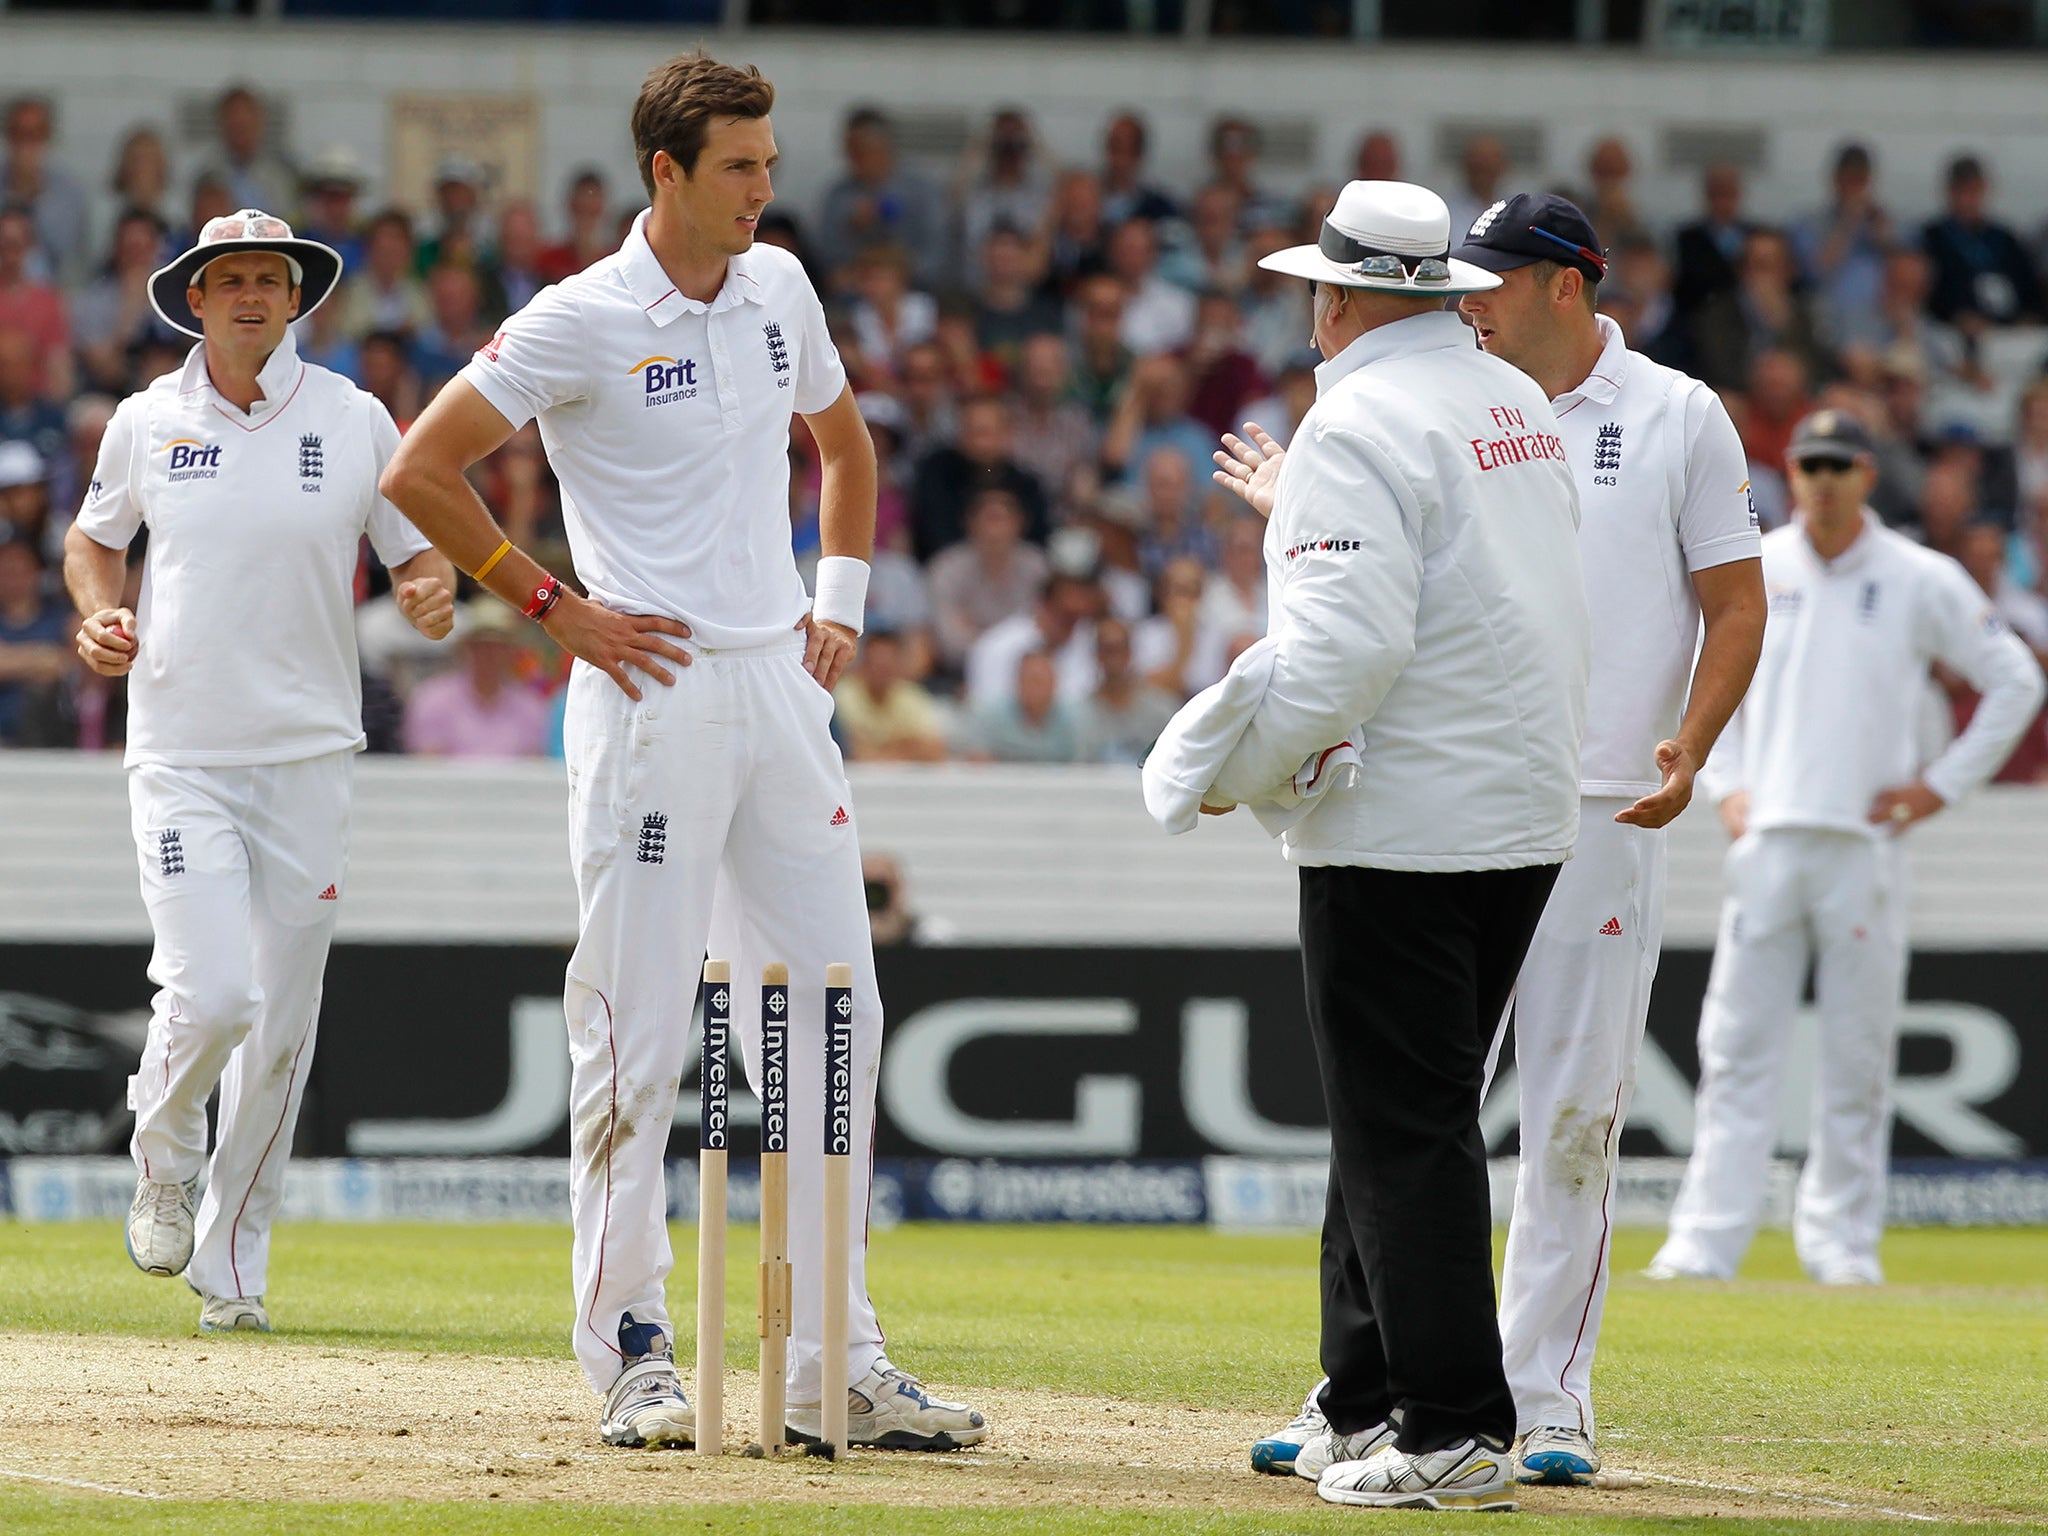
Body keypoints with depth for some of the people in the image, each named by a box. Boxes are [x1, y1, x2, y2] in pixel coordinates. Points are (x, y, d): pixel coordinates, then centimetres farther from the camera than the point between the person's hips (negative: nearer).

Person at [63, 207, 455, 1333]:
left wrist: (434, 594, -16)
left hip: (308, 758, 1)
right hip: (180, 760, -1)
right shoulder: (146, 424, 3)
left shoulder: (353, 423, 1)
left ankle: (232, 1261, 17)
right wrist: (98, 612, -1)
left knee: (282, 1028, 3)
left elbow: (416, 552, 6)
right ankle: (163, 1156, 16)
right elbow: (94, 536, 20)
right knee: (213, 996, -17)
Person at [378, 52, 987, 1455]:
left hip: (782, 694, 7)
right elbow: (422, 468, -10)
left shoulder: (780, 289, 10)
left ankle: (834, 1365, 7)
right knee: (638, 1036, -3)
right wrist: (551, 606, -9)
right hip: (657, 697, -6)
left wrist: (842, 599, 15)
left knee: (834, 1021, 4)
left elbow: (844, 443, 28)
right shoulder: (585, 323, -9)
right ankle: (633, 1353, 4)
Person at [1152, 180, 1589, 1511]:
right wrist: (1298, 510, 35)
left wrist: (1232, 772, -10)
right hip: (1528, 819, 9)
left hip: (1400, 828, -9)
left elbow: (1343, 645, -21)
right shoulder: (1520, 404, 14)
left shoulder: (1362, 425, -13)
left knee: (1405, 1131, -6)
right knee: (1403, 1118, 15)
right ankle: (1370, 1406, 19)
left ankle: (1456, 1430, -8)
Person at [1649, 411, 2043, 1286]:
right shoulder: (1752, 570, 8)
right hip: (1767, 842, 2)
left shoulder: (1922, 581, 1)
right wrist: (1725, 782, 10)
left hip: (1865, 845, -2)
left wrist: (1943, 784, 1)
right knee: (1737, 1047, -3)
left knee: (1858, 1056, 1)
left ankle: (1842, 1240, 10)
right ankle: (1705, 1240, -5)